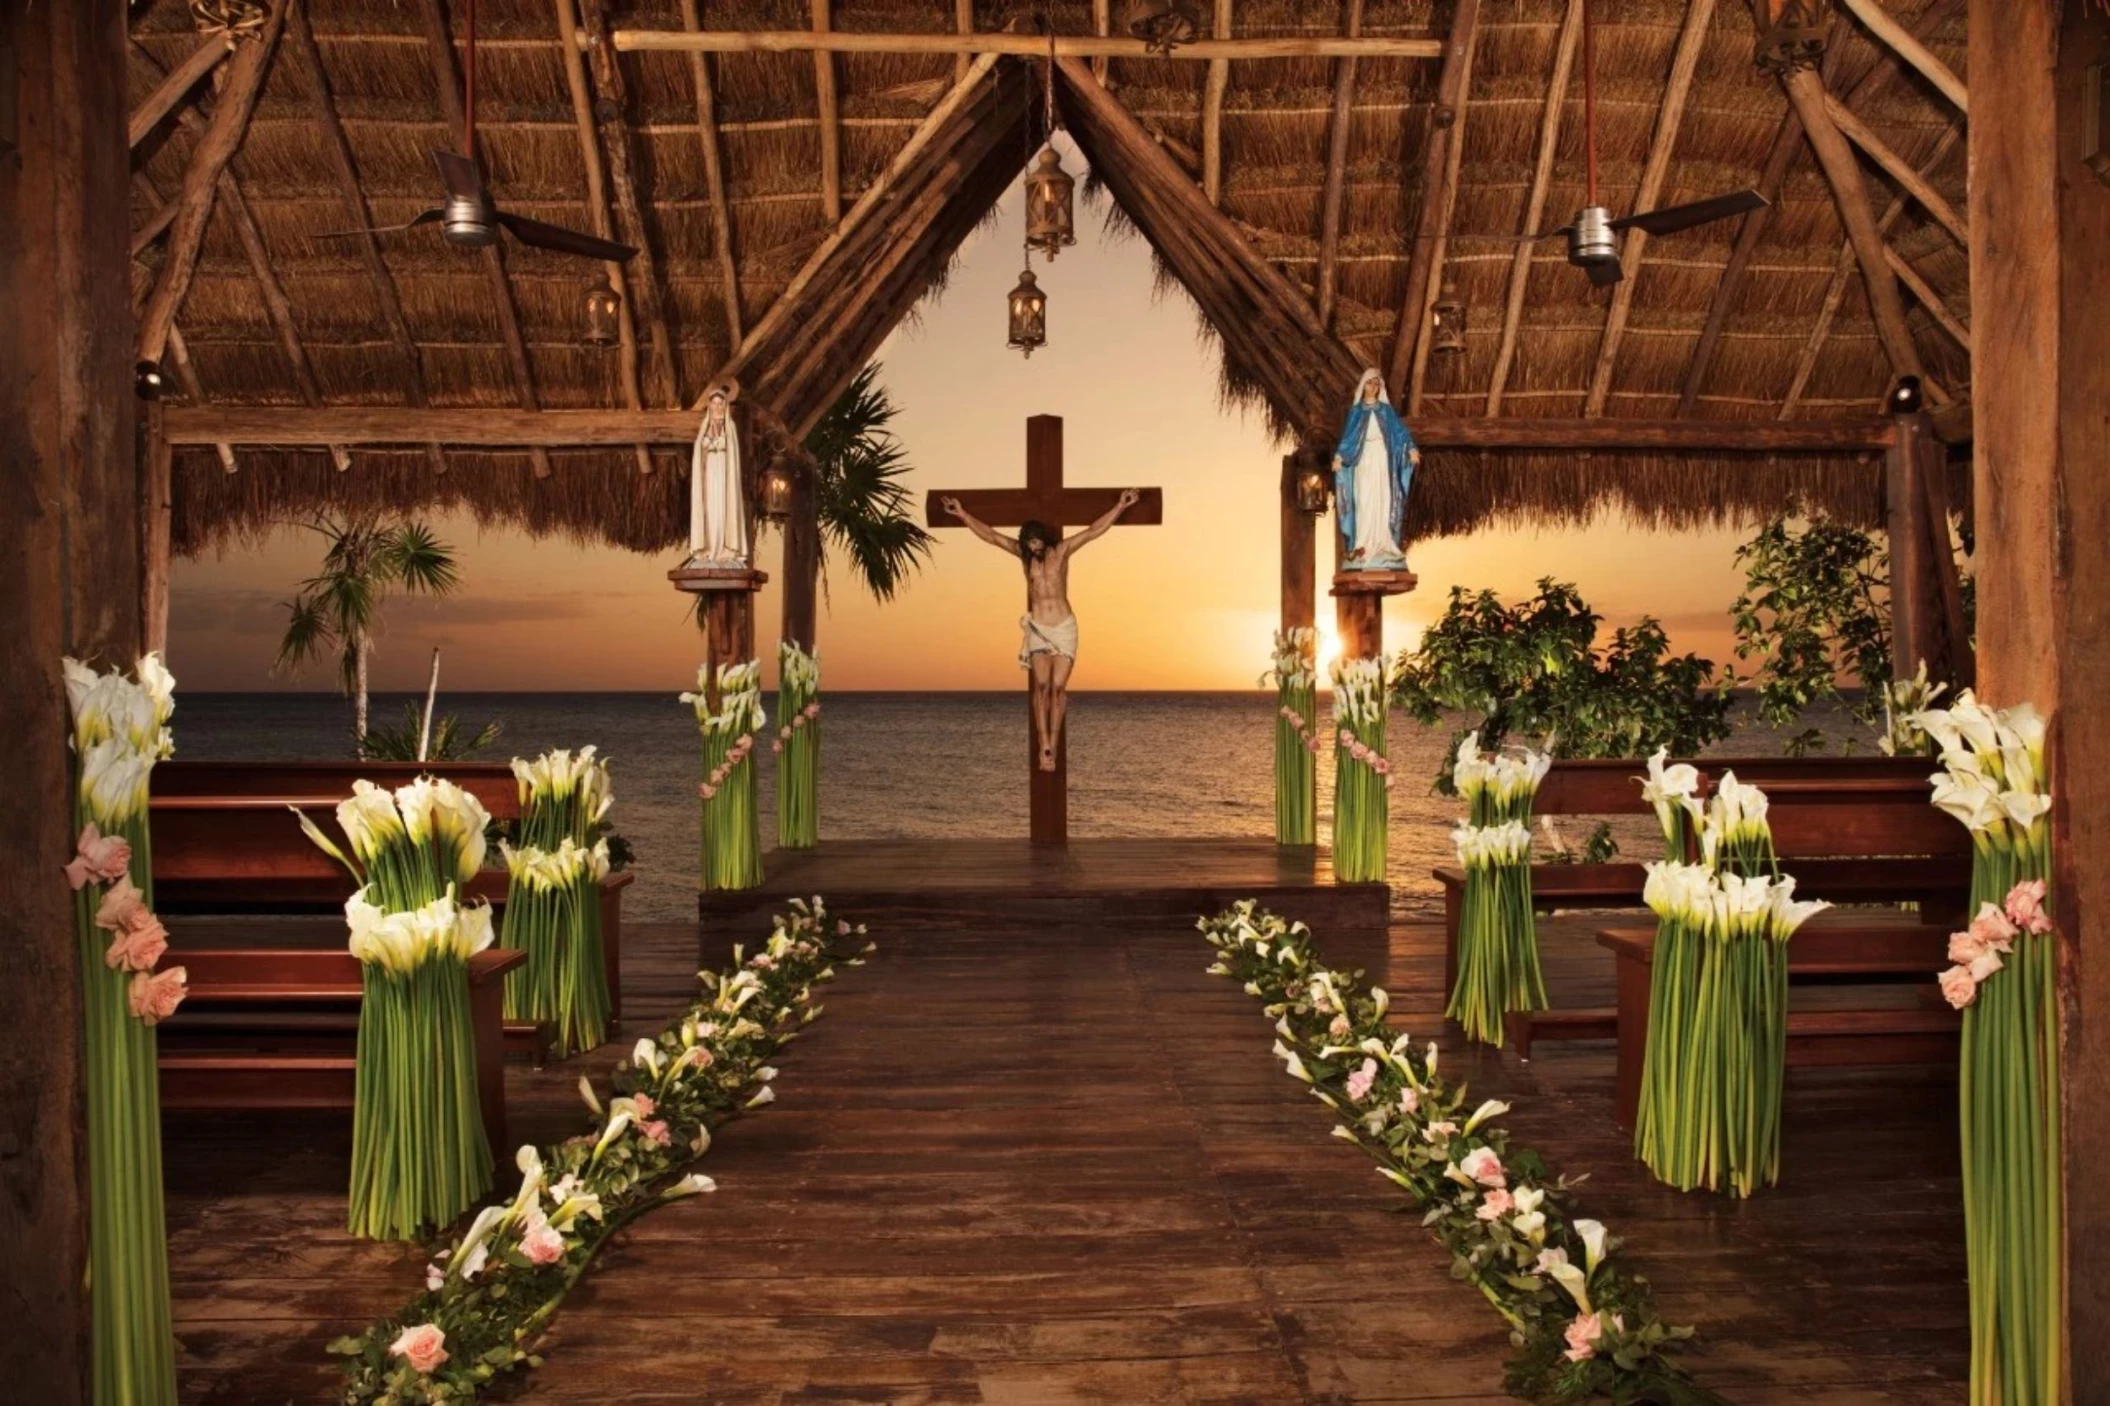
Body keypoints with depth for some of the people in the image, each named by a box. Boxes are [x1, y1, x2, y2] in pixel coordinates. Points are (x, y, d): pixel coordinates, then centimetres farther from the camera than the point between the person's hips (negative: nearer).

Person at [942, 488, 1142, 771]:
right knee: (1041, 686, -13)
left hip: (1064, 627, 0)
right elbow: (991, 536, 3)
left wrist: (1120, 506, -6)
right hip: (1037, 628, 1)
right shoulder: (1023, 553, 3)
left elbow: (1094, 530, -2)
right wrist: (962, 514, 1)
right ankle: (1044, 746, -15)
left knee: (1058, 687, -6)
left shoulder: (1062, 551, 0)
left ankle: (1052, 746, -2)